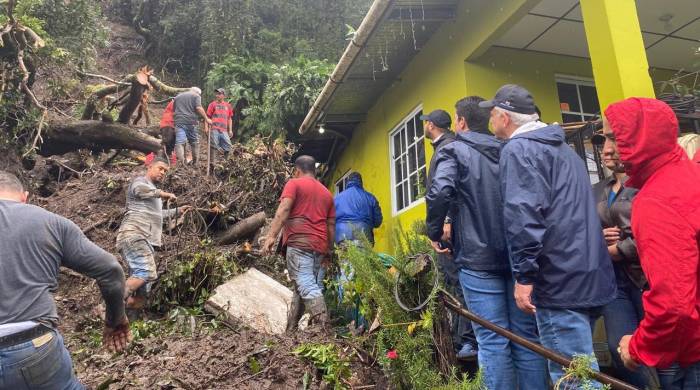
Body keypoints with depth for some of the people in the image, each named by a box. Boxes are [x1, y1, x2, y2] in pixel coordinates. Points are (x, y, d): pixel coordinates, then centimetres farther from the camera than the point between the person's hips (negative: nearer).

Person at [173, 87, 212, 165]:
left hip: (179, 121, 3)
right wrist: (206, 119, -4)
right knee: (194, 142, 11)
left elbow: (174, 109, 24)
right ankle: (195, 162, 14)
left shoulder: (177, 96, 25)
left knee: (179, 142, -8)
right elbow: (198, 108, -6)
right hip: (191, 121, -2)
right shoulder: (196, 96, 8)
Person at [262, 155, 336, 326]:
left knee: (306, 286, -11)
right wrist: (329, 251, 23)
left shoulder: (294, 184, 7)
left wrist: (271, 236, -15)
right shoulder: (327, 192, 23)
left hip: (299, 242, -6)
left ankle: (322, 325, -21)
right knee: (315, 287, 6)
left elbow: (283, 210, -9)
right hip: (320, 246, 6)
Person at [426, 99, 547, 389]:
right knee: (527, 338, 12)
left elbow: (439, 193, -21)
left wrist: (434, 232, -7)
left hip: (477, 258, -5)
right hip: (518, 255, 5)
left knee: (493, 342, 1)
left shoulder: (452, 151, -3)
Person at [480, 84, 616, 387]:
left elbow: (523, 214, -23)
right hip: (590, 276, 10)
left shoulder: (518, 149, -10)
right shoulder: (562, 147, 21)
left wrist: (524, 275, -19)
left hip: (560, 281, -10)